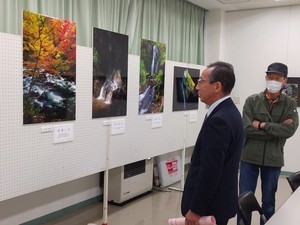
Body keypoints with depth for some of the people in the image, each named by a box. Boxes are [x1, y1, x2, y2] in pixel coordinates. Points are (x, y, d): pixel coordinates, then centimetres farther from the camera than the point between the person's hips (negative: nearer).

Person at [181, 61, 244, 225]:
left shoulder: (218, 120, -25)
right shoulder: (229, 112, 7)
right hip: (219, 200, 9)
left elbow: (210, 171, -26)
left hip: (210, 205, -9)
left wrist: (195, 209, -18)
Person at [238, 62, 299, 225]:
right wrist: (277, 129, -14)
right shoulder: (252, 100, -3)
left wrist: (262, 125, -15)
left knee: (268, 201, 15)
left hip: (273, 159, 1)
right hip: (249, 157, -1)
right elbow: (247, 129, -13)